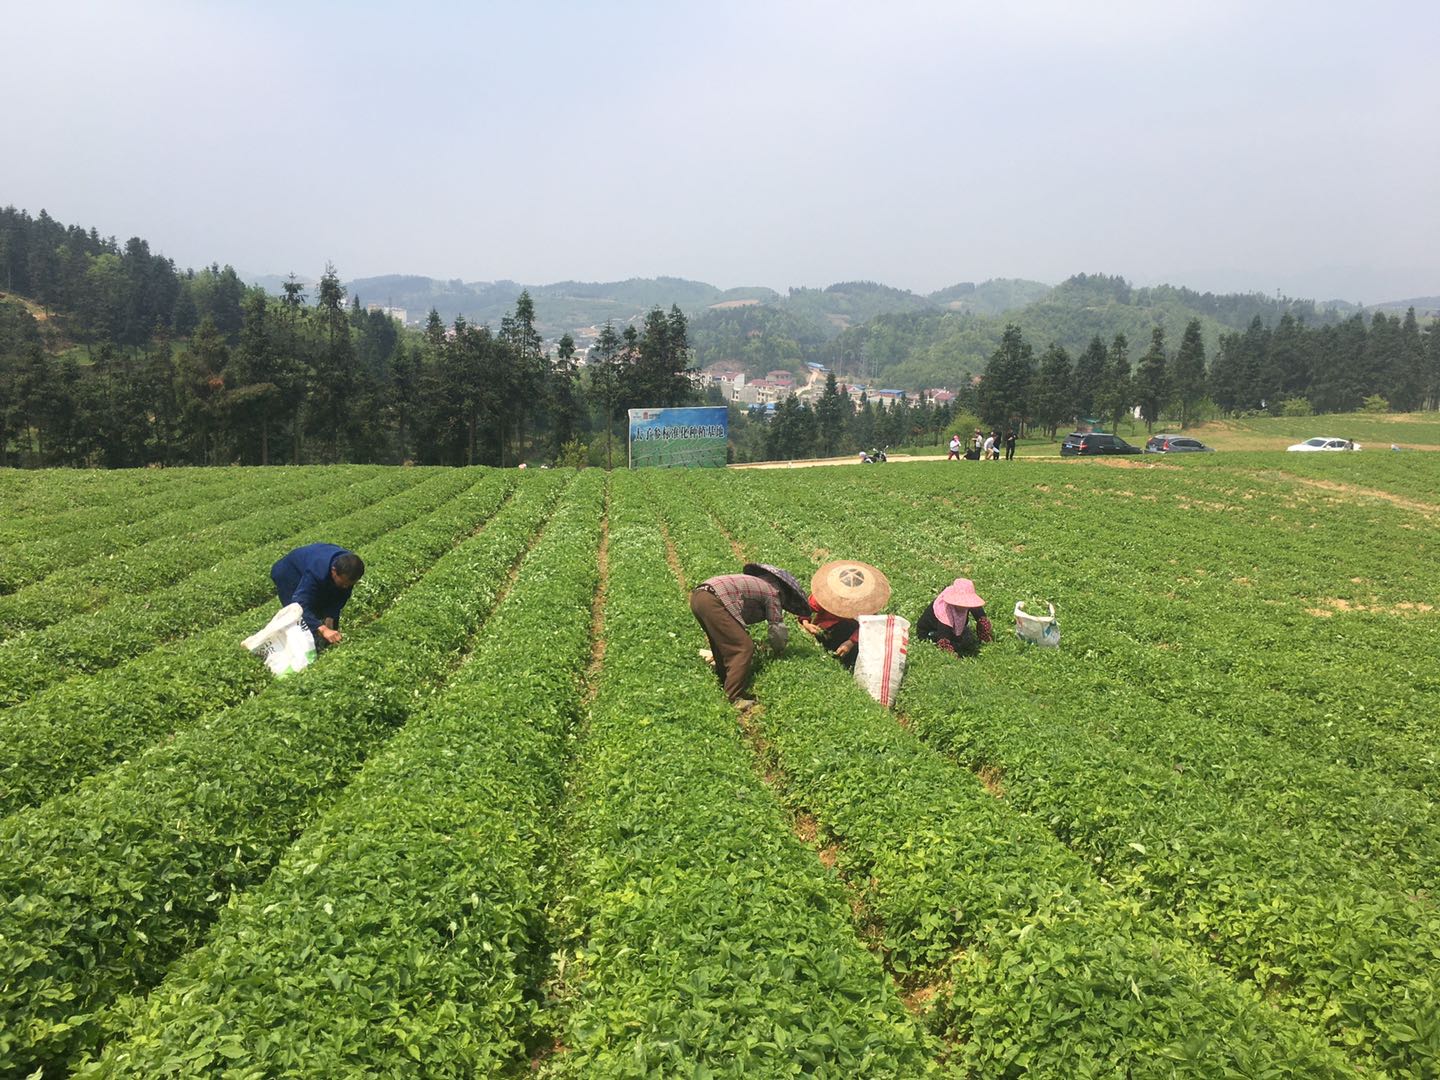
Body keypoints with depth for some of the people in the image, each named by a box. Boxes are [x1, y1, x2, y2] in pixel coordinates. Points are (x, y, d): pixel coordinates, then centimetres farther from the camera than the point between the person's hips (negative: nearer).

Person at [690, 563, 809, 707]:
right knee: (744, 647, -7)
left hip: (697, 595, 10)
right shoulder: (773, 593, 2)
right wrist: (779, 652, 22)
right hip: (712, 601, -10)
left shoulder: (761, 584, 29)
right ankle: (733, 699, -8)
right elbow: (777, 629, 3)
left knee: (725, 645, 25)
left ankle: (724, 687, 35)